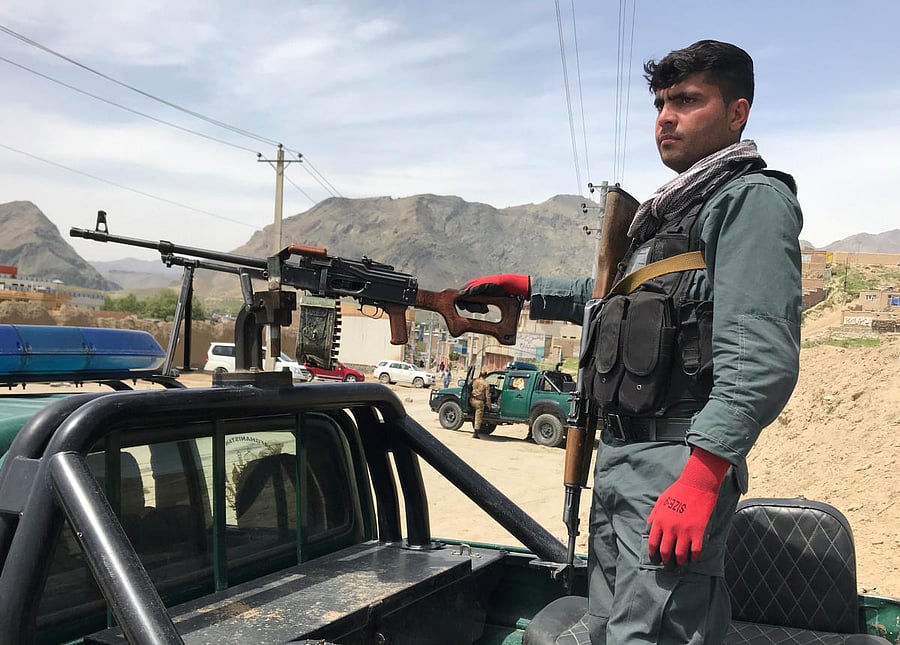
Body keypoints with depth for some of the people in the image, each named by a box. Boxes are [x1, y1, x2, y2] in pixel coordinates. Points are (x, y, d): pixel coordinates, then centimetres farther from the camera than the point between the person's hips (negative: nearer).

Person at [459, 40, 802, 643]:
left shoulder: (753, 199, -7)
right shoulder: (672, 206, 24)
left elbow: (761, 354, -20)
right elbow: (621, 295, 37)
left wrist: (702, 471, -28)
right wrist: (530, 288, 28)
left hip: (678, 461, -10)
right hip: (619, 455, 10)